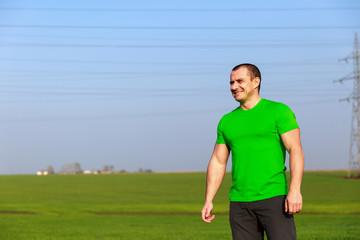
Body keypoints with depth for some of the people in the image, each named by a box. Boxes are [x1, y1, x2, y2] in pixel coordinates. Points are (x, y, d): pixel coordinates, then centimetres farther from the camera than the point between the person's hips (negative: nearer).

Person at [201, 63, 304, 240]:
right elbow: (218, 162, 17)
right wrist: (208, 201, 9)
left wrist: (295, 190, -19)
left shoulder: (278, 111, 0)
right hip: (239, 202, 5)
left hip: (273, 197, -5)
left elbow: (296, 150, -7)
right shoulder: (227, 121, 15)